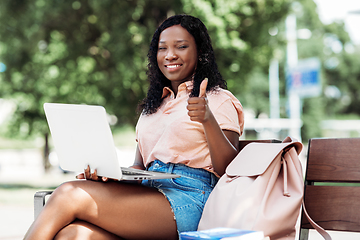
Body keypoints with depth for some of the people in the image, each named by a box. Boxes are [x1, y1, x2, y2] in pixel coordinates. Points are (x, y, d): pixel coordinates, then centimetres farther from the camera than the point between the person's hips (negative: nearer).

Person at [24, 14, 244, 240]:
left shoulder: (219, 100, 6)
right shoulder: (154, 105, 27)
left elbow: (229, 169, -6)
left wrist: (207, 120, -22)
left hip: (187, 201, -6)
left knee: (70, 195, -20)